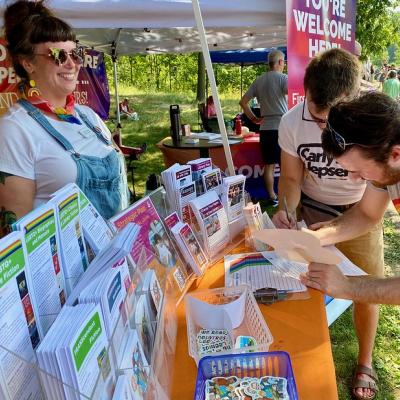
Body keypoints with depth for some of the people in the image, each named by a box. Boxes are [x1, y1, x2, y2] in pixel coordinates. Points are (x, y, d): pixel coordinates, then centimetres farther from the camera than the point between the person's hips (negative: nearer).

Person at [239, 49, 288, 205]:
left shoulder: (259, 80, 11)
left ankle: (273, 197, 15)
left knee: (269, 165, 9)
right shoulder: (283, 78, -5)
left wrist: (253, 118, 14)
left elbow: (243, 101, 13)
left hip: (265, 128, 5)